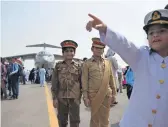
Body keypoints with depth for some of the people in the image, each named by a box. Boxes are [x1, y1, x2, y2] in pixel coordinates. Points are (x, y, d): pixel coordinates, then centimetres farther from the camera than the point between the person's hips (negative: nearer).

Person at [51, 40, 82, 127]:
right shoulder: (58, 66, 1)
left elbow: (81, 82, 5)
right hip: (61, 98, 1)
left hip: (75, 98, 0)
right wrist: (54, 98, -3)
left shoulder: (78, 66, 1)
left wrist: (80, 96, 5)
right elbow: (54, 83, 1)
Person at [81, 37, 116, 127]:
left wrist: (114, 94, 8)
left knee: (105, 119, 12)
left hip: (107, 95, 3)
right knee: (95, 118, 10)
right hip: (94, 96, -2)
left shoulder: (108, 63, 8)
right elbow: (84, 81, -4)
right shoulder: (87, 64, -2)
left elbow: (111, 79, 10)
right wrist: (85, 97, -8)